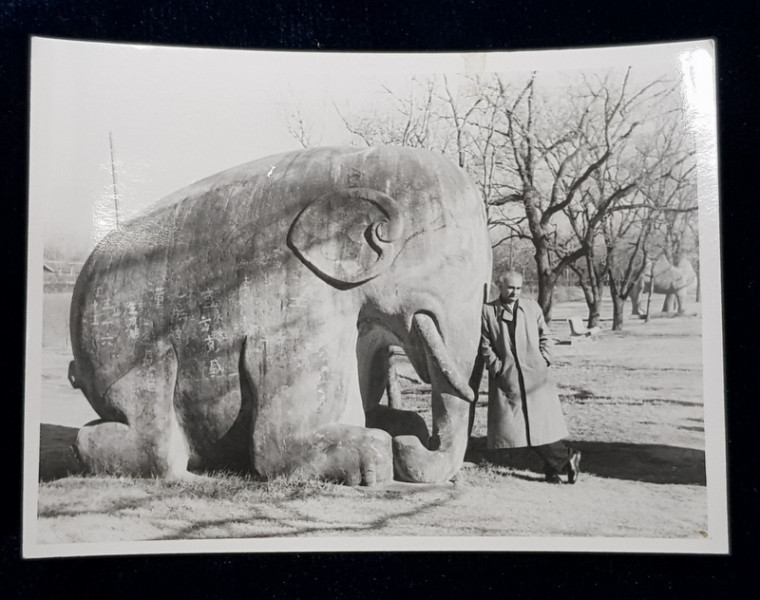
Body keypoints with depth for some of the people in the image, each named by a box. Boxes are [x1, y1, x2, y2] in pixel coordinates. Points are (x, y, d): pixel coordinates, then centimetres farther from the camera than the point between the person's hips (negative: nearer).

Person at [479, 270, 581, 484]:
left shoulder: (532, 308, 10)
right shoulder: (487, 311, 2)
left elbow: (545, 336, 17)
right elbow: (485, 346, 1)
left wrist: (544, 360, 5)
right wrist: (498, 367, -7)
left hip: (535, 373, 1)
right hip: (506, 378, -1)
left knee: (542, 419, -3)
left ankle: (554, 467, 13)